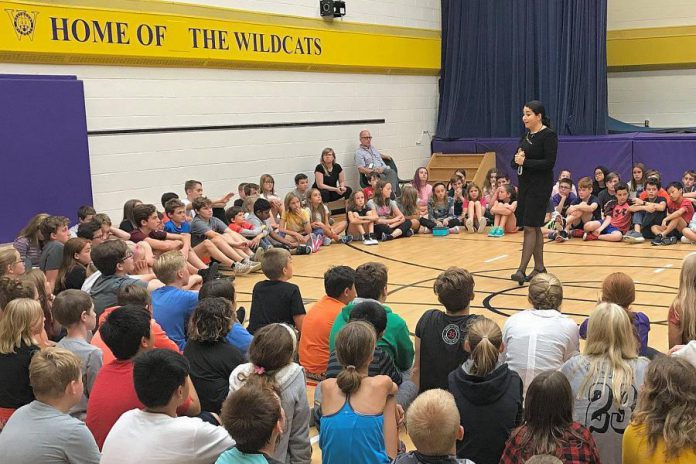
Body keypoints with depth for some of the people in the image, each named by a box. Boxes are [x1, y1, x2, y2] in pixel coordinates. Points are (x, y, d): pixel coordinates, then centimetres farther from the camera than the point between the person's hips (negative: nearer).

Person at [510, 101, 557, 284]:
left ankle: (522, 270, -11)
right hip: (525, 184, 8)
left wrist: (525, 161, -19)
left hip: (540, 186, -8)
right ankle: (539, 267, 20)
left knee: (530, 227, -10)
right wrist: (517, 160, -9)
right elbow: (515, 162, 14)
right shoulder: (526, 135, 13)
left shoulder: (549, 135, -11)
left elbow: (549, 163, -19)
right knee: (534, 227, 12)